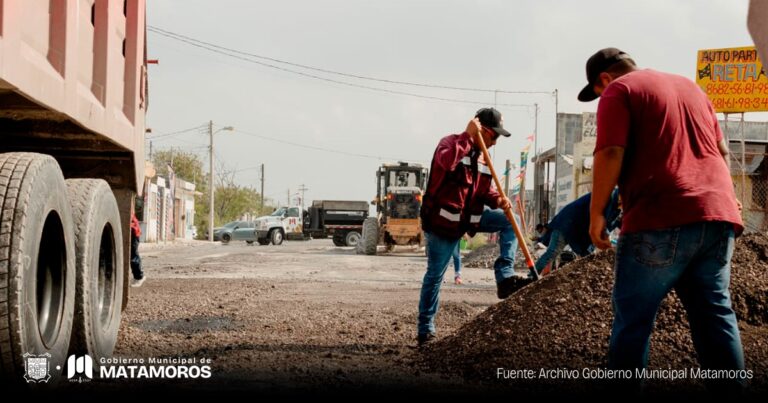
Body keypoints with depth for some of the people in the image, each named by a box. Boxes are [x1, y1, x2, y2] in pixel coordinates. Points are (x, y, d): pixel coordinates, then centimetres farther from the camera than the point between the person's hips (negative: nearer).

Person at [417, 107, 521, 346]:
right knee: (434, 276, -1)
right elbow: (445, 162, -36)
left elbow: (485, 189, 13)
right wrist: (468, 135, -29)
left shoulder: (482, 157, 10)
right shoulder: (450, 142, -13)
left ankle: (505, 279, -5)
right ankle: (425, 330, 9)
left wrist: (497, 199, -9)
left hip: (470, 217, 7)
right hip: (442, 220, -7)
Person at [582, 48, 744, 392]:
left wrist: (596, 213, -6)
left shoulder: (619, 91, 3)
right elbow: (721, 149, 27)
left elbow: (611, 154, -10)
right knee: (716, 314, 9)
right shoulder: (690, 87, 25)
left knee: (633, 318, 0)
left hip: (661, 221, -7)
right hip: (718, 217, 7)